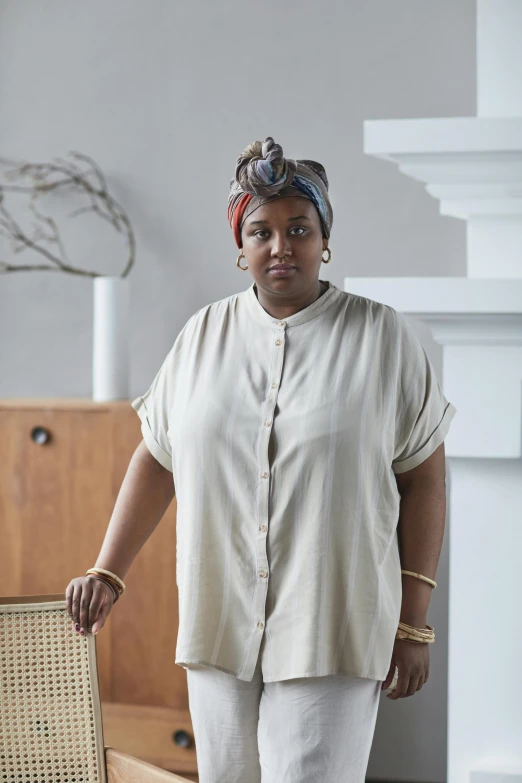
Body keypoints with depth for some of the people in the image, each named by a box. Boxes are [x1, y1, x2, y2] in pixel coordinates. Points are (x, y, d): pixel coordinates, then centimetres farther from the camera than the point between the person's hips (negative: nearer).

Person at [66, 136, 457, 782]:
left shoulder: (381, 335, 0)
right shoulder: (204, 335, 9)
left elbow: (423, 477, 1)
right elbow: (157, 458, 14)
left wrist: (413, 623, -3)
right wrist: (107, 573, 5)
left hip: (332, 631, -3)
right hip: (220, 626, 3)